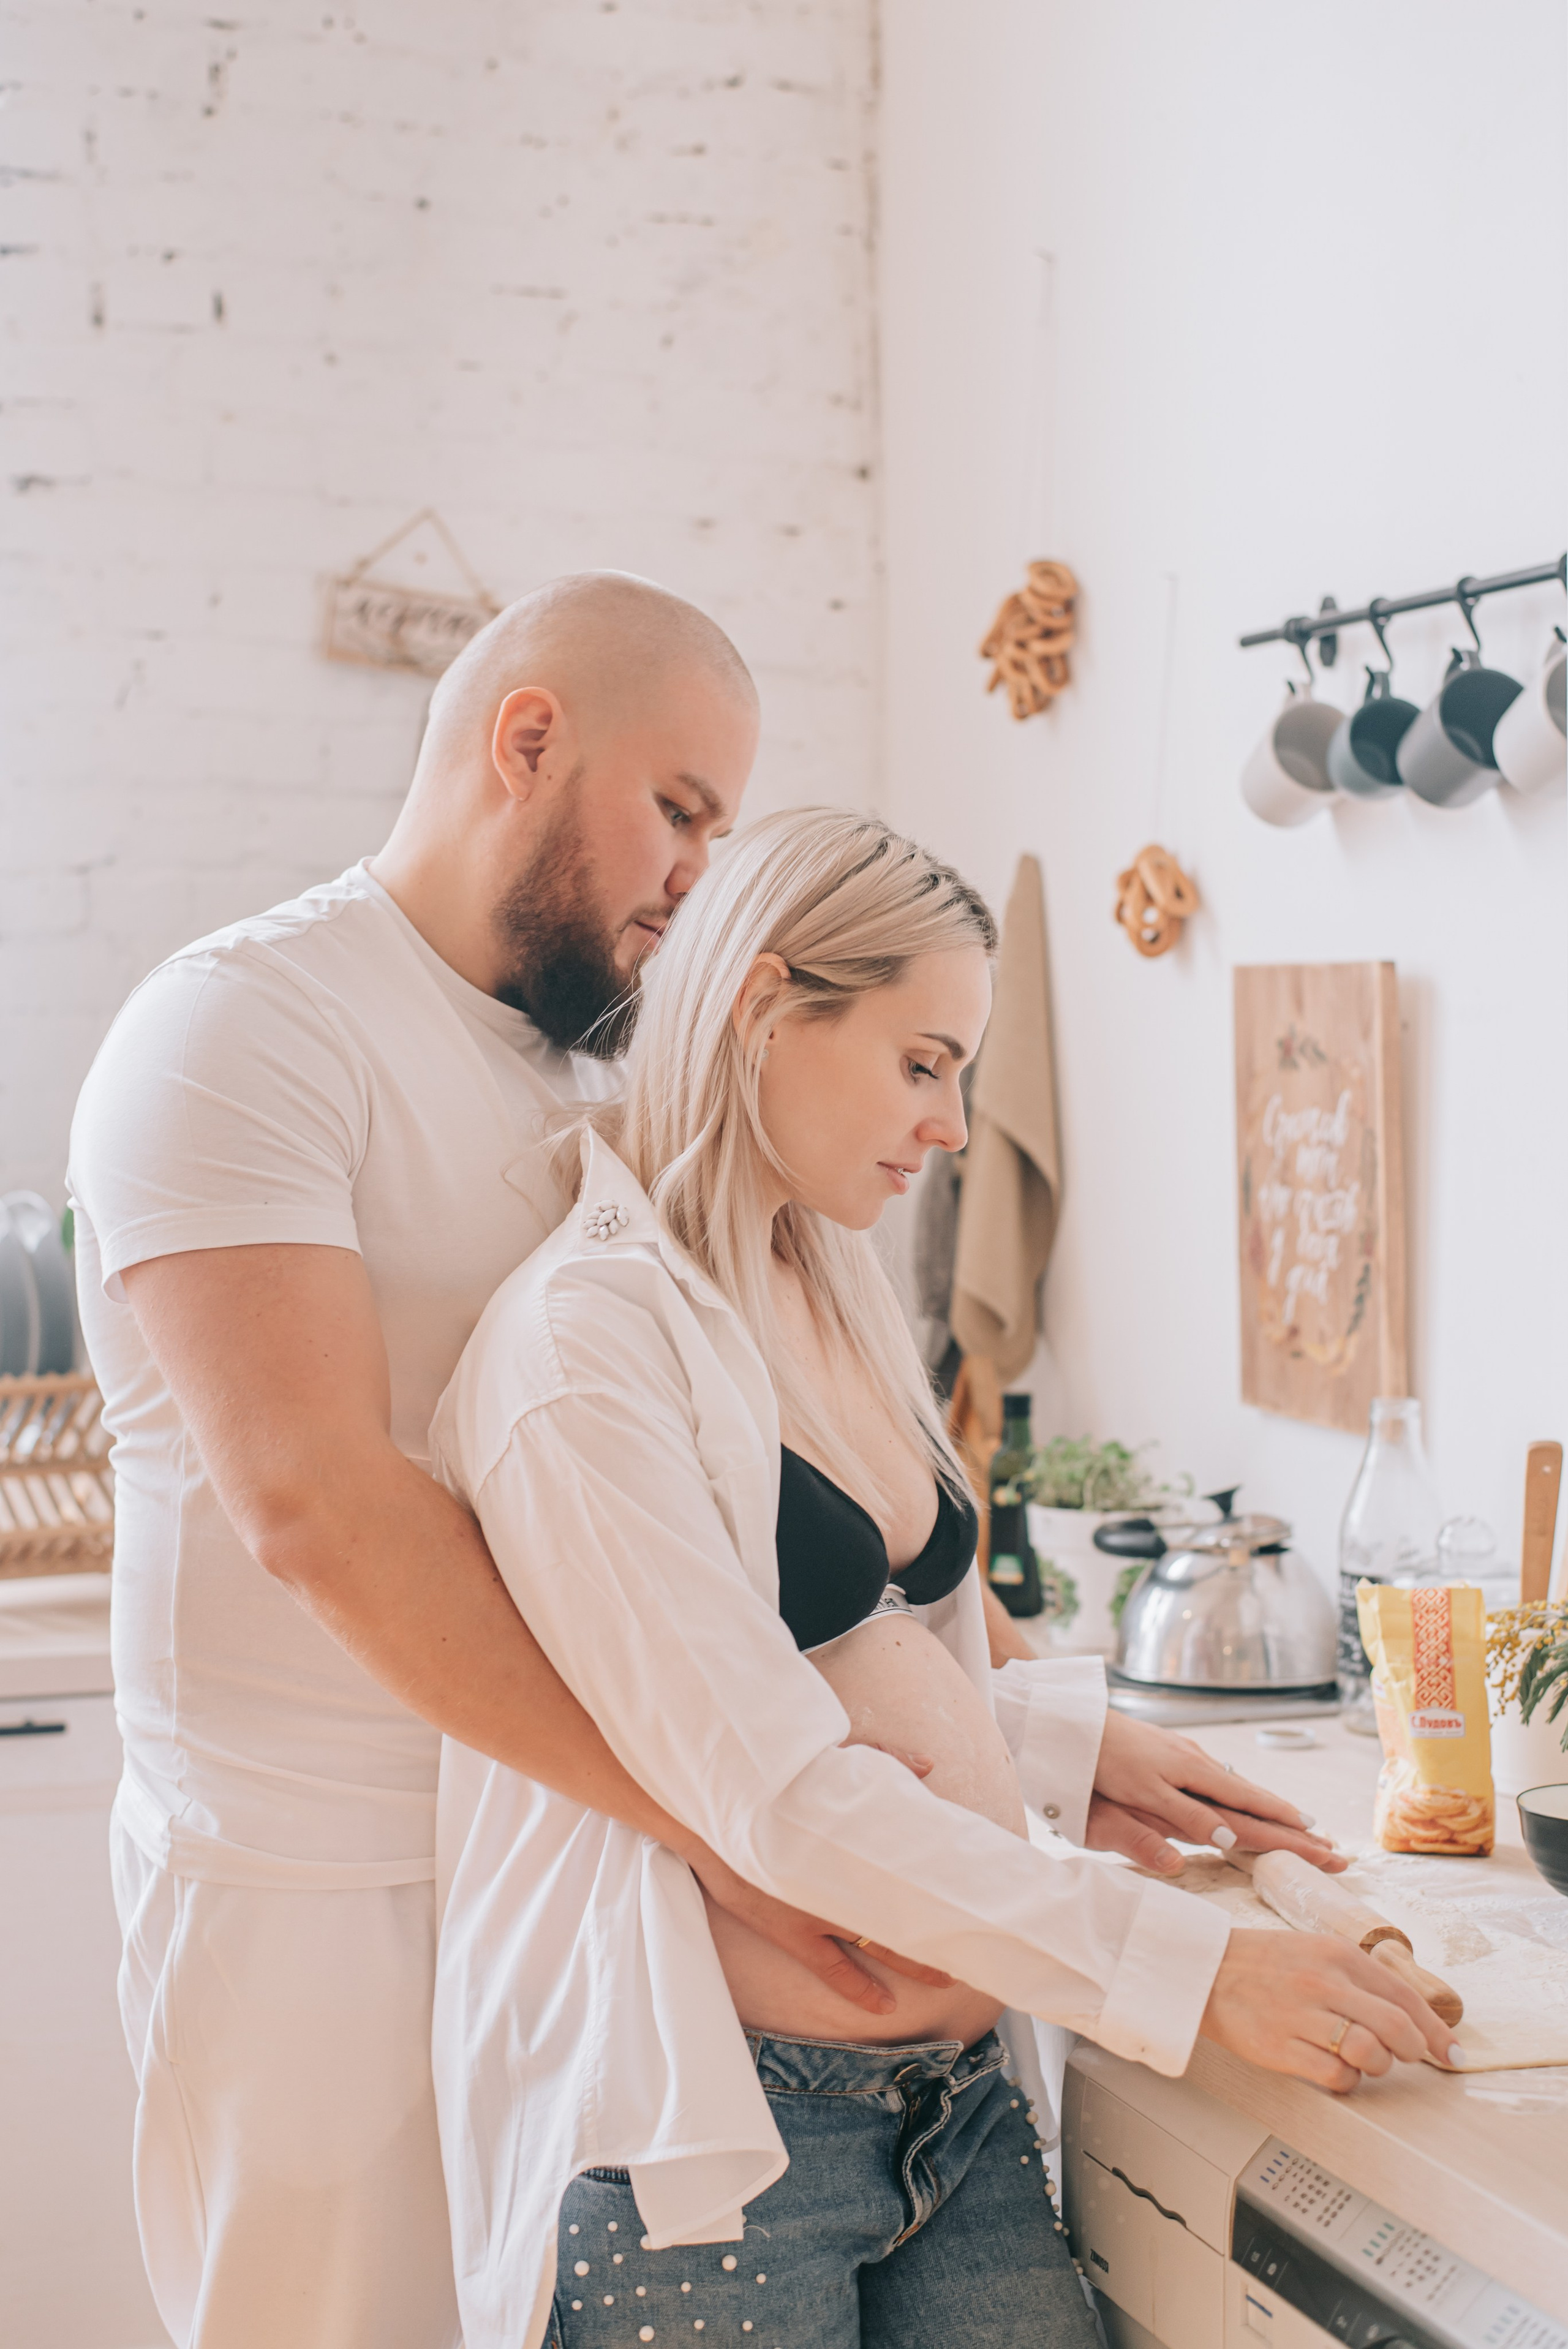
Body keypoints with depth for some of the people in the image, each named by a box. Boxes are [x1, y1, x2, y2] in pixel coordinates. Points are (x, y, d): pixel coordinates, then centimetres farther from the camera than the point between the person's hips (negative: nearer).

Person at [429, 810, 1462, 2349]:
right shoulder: (589, 1335, -15)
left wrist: (1075, 1745, 14)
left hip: (961, 2102, 7)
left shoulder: (837, 1304, 13)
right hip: (718, 2141, -7)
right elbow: (775, 1791, -20)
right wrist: (1185, 1966, -19)